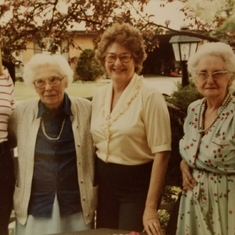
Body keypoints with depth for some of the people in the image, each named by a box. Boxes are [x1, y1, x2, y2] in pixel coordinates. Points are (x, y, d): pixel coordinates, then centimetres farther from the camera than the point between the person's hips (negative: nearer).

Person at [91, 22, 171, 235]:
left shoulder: (150, 97, -15)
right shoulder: (99, 96, 4)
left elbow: (161, 153, -17)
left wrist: (151, 207, -18)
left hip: (137, 184, -6)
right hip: (104, 182, 6)